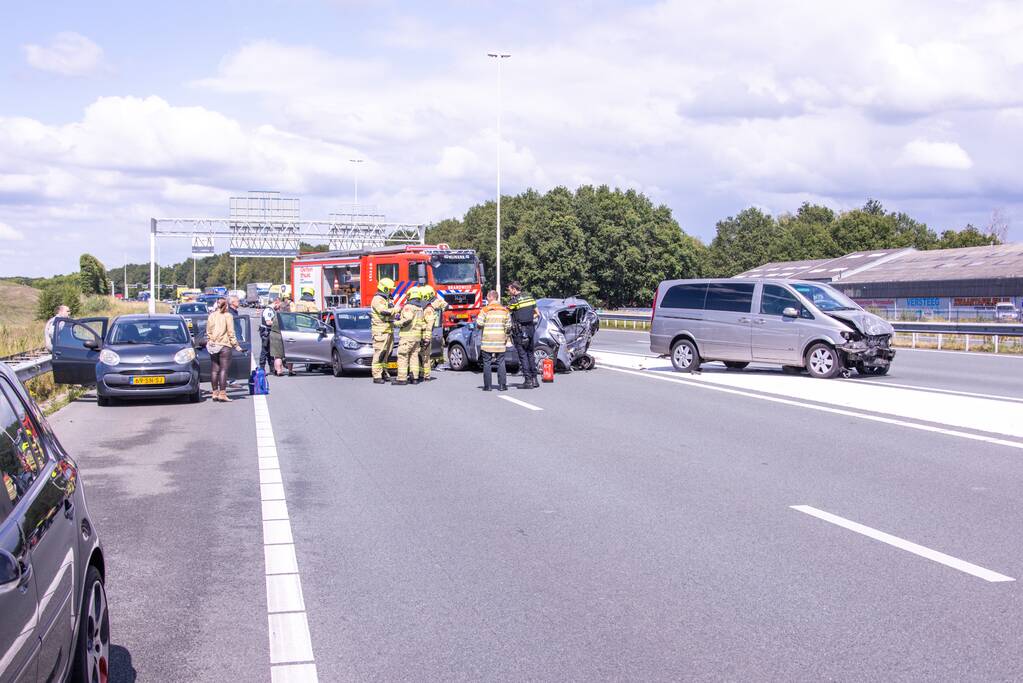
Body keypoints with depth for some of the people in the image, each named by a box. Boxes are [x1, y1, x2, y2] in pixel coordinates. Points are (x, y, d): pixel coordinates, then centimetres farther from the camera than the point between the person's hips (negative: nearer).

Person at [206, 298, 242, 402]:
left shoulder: (211, 316, 8)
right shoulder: (228, 316, -5)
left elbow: (208, 332, 10)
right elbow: (231, 332, -7)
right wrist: (236, 345, -3)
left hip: (213, 346, 5)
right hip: (225, 346, -5)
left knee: (214, 370, 9)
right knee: (224, 370, -4)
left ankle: (215, 393, 12)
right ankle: (222, 393, -8)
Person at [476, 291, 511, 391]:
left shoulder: (485, 310, -5)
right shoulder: (505, 311, 6)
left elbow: (479, 324, -10)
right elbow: (508, 327, 5)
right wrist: (506, 337, 18)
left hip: (487, 341, -2)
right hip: (500, 342, 2)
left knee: (487, 363, 3)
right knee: (501, 363, 6)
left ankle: (487, 385, 2)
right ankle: (502, 385, 1)